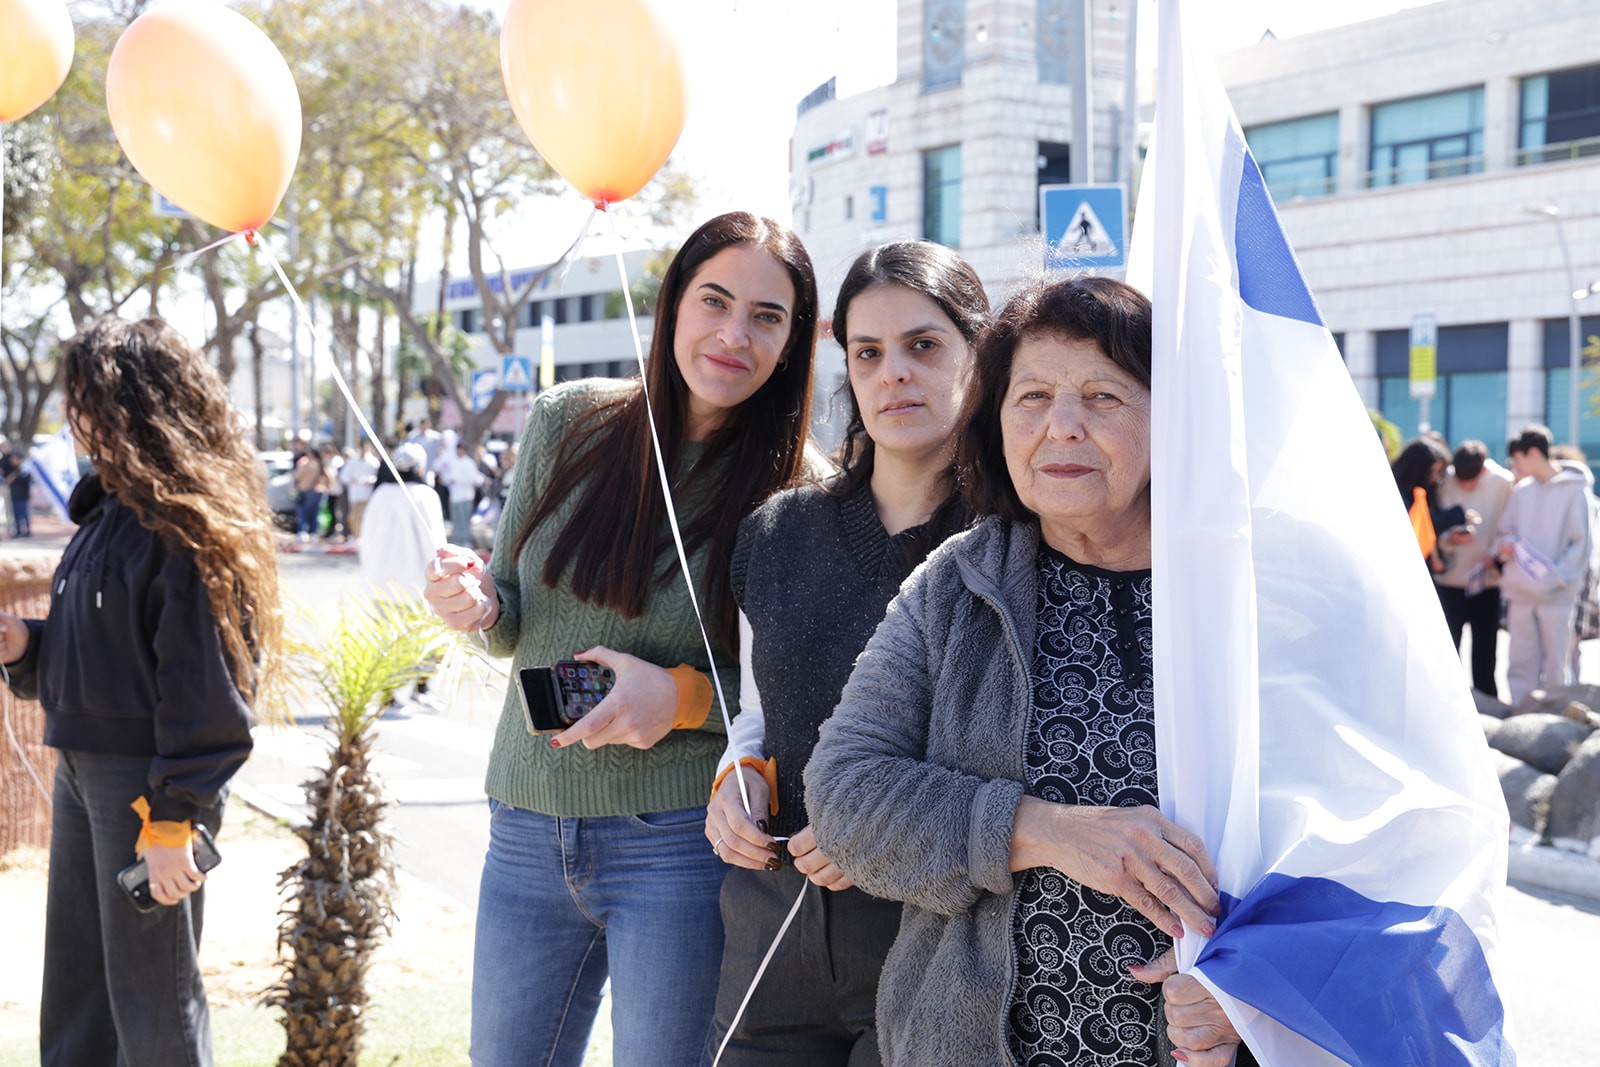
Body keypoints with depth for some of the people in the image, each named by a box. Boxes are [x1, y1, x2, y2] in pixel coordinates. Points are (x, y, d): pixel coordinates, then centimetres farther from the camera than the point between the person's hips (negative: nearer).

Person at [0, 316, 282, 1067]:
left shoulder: (185, 525, -16)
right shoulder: (108, 506, 12)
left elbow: (201, 688, -20)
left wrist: (173, 821, -21)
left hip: (146, 781, -9)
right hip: (83, 769, 9)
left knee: (151, 1001, 3)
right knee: (73, 998, 17)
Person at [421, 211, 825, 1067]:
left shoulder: (799, 487, -9)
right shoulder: (568, 422, 1)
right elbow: (514, 625, 10)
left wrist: (684, 696, -20)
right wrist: (478, 604, -12)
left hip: (676, 842, -4)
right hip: (527, 828, 4)